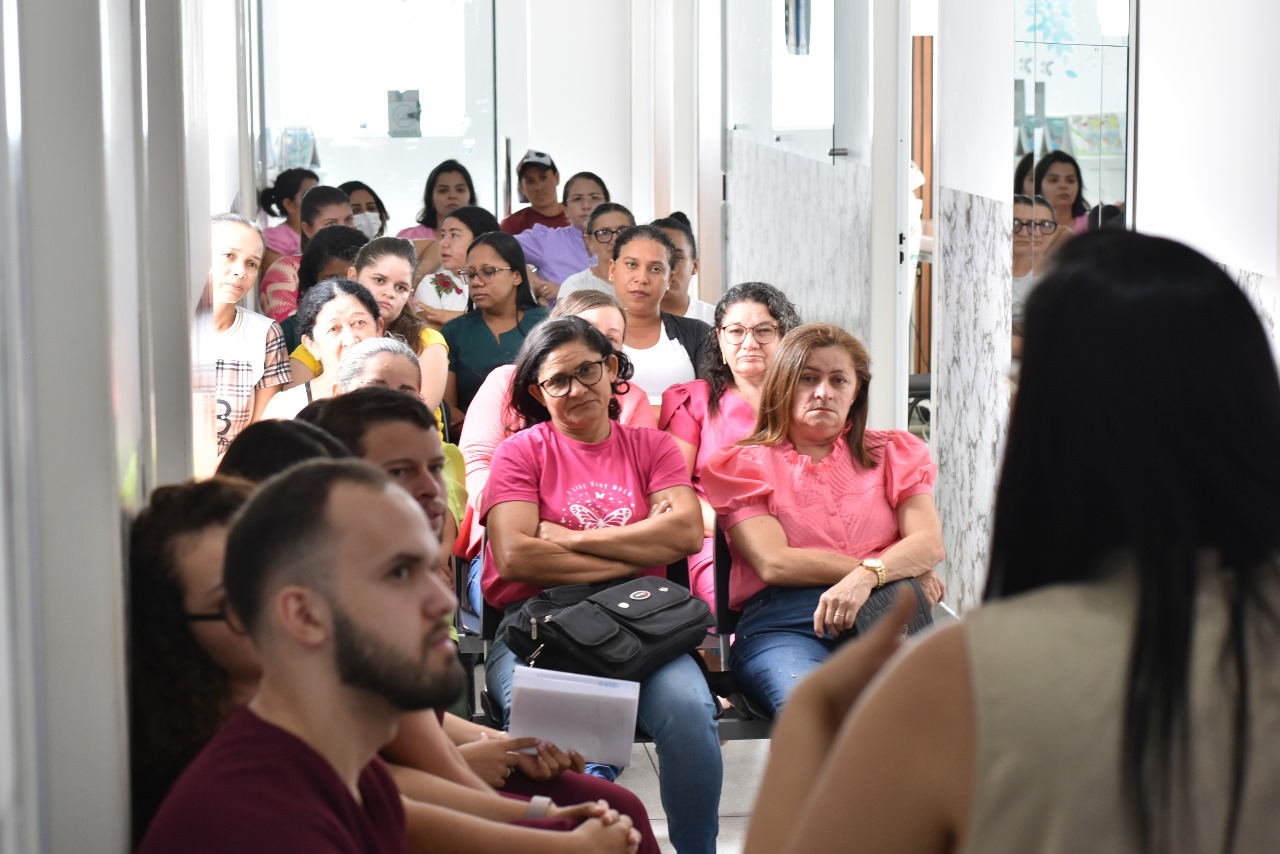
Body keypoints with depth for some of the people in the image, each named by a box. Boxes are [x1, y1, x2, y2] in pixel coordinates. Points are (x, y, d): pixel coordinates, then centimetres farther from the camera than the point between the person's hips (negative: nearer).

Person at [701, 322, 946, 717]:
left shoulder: (892, 454, 25)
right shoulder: (744, 465, 17)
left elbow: (929, 543, 7)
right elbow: (773, 563, 0)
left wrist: (869, 576, -17)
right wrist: (892, 567, -3)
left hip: (883, 612, 3)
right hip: (781, 621, -3)